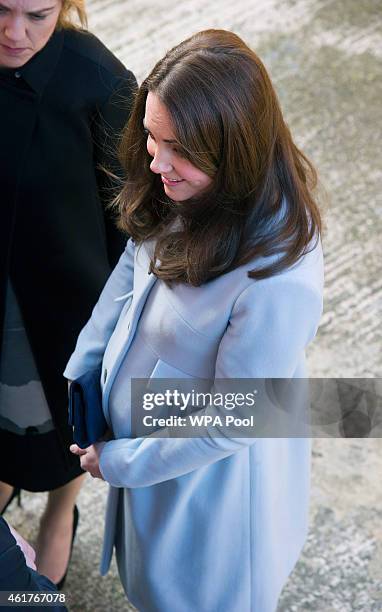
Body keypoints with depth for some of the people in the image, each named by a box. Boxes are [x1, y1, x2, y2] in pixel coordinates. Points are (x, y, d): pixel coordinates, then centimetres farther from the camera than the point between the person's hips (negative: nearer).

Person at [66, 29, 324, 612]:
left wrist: (121, 462, -15)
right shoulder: (185, 193, -16)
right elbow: (131, 268, 2)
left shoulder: (279, 279, -39)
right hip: (142, 433, 7)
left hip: (208, 473, -6)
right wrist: (80, 372, 0)